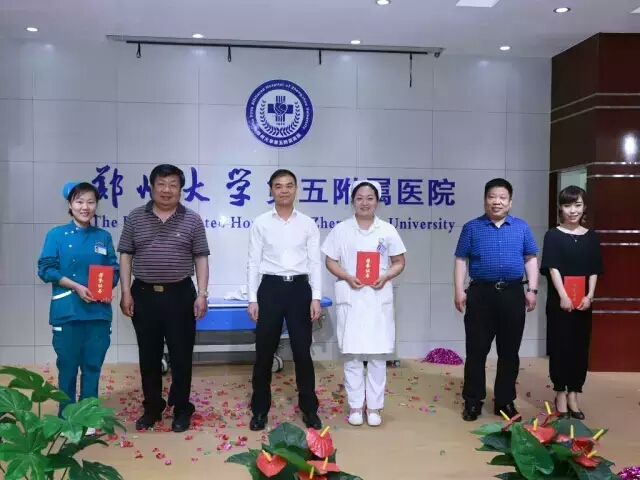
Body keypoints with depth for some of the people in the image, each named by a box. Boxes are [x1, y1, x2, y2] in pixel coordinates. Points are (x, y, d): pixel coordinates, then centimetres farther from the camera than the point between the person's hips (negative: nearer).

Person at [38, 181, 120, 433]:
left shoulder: (104, 237, 7)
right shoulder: (56, 235, 0)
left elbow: (114, 270, 8)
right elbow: (45, 269, -5)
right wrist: (77, 287, -15)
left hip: (98, 311, 2)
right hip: (67, 311, -2)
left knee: (92, 366, 8)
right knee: (68, 366, 7)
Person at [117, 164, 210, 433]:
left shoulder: (192, 220, 0)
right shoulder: (135, 218, 3)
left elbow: (201, 258, 0)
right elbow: (125, 256, 4)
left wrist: (202, 294, -7)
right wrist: (126, 292, -3)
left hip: (180, 294, -1)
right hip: (144, 294, 2)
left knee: (181, 355, 5)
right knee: (148, 356, 11)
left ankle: (182, 409, 20)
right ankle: (152, 408, 26)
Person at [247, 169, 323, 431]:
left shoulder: (308, 224, 4)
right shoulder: (260, 223, 2)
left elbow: (315, 263, 3)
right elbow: (254, 263, 2)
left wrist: (316, 297, -4)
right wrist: (252, 298, -3)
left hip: (299, 288, 0)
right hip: (270, 288, 0)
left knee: (302, 350, 7)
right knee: (264, 351, 6)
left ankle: (309, 408, 21)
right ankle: (260, 410, 21)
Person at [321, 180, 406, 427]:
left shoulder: (388, 230, 4)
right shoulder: (341, 229, 2)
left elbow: (399, 262, 7)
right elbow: (330, 261, 4)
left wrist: (386, 277, -12)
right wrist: (347, 277, -13)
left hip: (379, 298, 1)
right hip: (350, 297, 0)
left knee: (377, 354, 3)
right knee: (352, 354, 4)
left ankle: (374, 407, 15)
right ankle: (355, 406, 16)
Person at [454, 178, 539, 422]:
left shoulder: (522, 227, 9)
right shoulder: (472, 228, 4)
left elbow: (531, 259, 10)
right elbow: (461, 260, 2)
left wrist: (532, 289, 2)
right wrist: (459, 291, -5)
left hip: (513, 294, 2)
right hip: (481, 293, -1)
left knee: (509, 352, 8)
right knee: (476, 350, 3)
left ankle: (505, 401, 20)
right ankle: (473, 401, 13)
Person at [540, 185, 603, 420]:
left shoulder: (591, 237, 7)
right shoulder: (553, 235, -2)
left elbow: (594, 270, 5)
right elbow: (553, 268, -9)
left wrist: (589, 296, -8)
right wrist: (563, 296, -18)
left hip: (583, 302, 3)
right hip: (559, 300, -3)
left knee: (580, 347, 7)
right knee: (560, 346, 2)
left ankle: (573, 394, 17)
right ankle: (560, 394, 13)